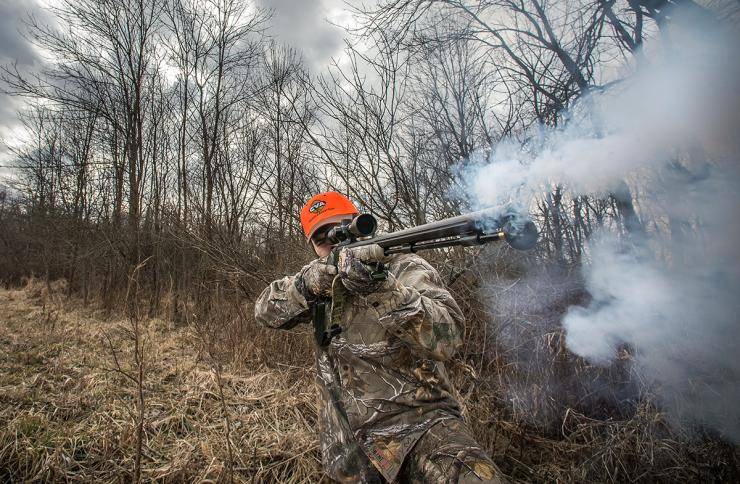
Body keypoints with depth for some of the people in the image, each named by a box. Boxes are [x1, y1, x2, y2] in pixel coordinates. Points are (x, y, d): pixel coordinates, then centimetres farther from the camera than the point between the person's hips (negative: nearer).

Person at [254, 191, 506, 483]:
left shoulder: (405, 268, -6)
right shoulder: (325, 276, 9)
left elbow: (444, 338, -21)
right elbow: (266, 310, 4)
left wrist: (381, 289, -35)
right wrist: (306, 283, -15)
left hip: (419, 423, -6)